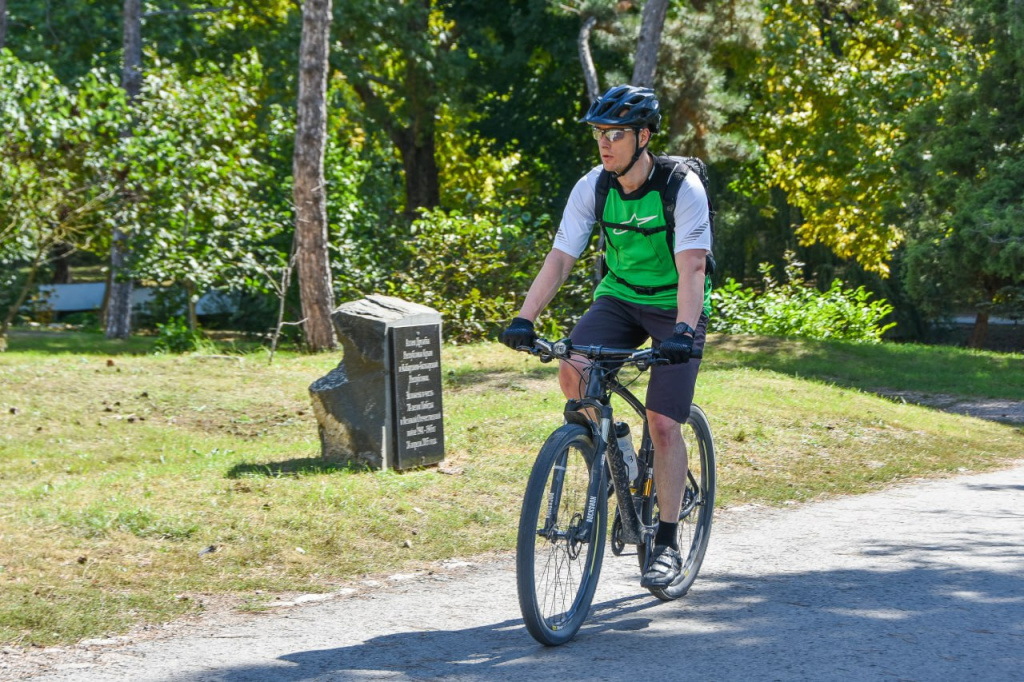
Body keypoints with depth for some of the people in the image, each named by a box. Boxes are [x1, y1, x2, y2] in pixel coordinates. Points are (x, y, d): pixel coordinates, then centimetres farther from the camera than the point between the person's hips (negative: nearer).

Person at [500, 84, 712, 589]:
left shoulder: (683, 189, -23)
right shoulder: (592, 188, -11)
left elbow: (691, 268, -30)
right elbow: (559, 259, -13)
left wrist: (684, 331, -45)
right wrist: (524, 319, -25)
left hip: (673, 309, -4)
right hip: (619, 297, 4)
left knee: (663, 424, -13)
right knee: (573, 372, -24)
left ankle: (667, 544, -4)